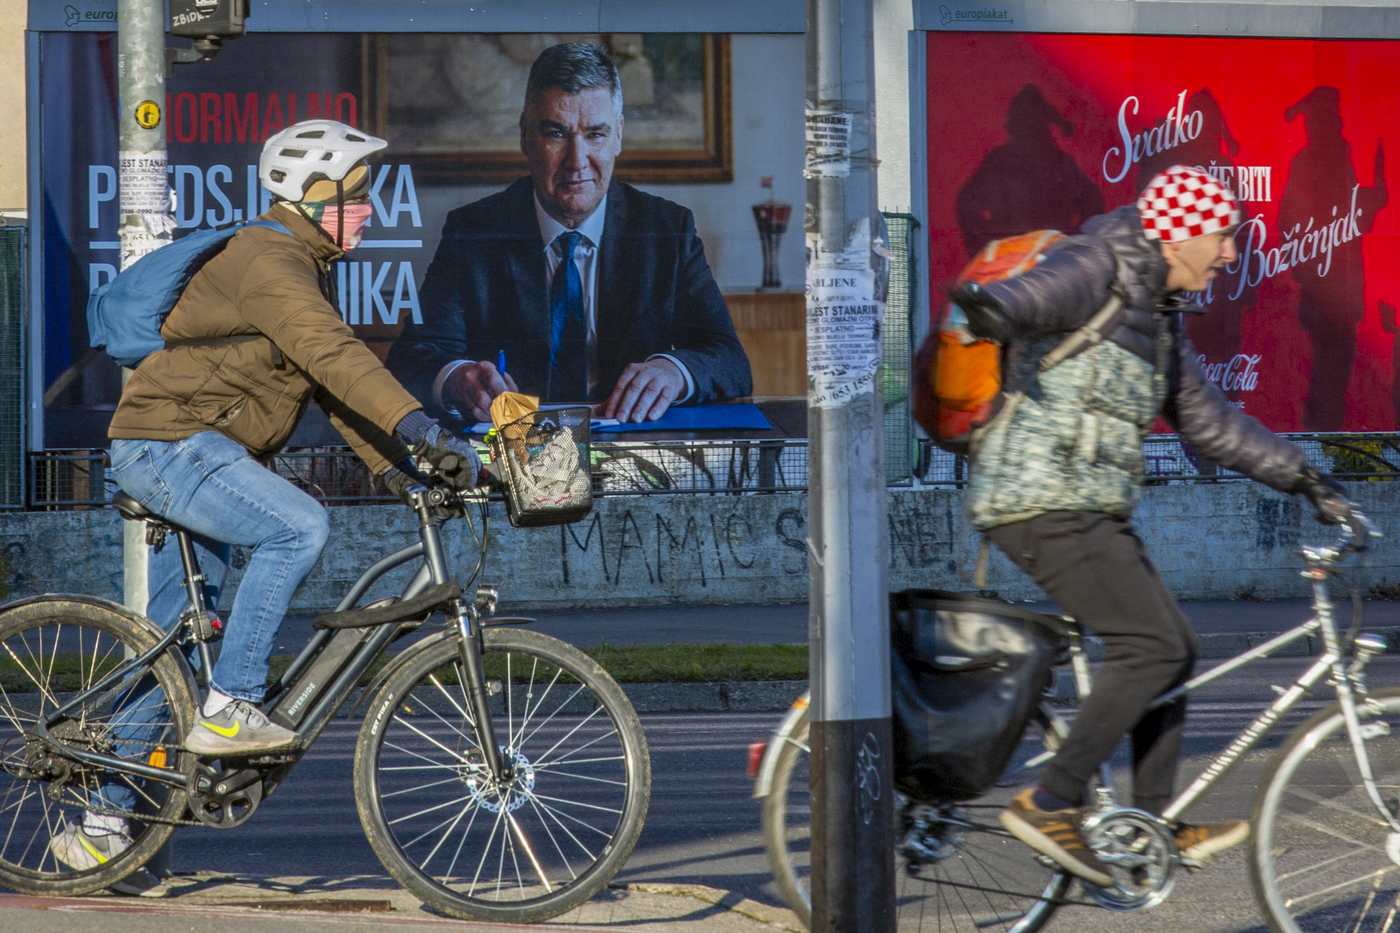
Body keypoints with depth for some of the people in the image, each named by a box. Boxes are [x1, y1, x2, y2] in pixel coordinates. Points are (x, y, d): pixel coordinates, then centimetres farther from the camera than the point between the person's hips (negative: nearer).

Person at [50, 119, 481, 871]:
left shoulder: (304, 267, 16)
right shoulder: (268, 262, -17)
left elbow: (334, 384, 18)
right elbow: (332, 354, -33)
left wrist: (397, 467, 7)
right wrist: (424, 430, -42)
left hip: (199, 456, 11)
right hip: (169, 446, -11)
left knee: (173, 644, 11)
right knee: (299, 527, -28)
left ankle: (102, 823, 17)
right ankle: (228, 706, -22)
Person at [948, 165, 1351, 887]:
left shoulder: (1157, 314, 20)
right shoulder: (1096, 268, -9)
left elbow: (1206, 420, 27)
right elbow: (1041, 293, -31)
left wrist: (1301, 477, 25)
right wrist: (991, 308, -55)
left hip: (1091, 513, 10)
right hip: (1044, 502, -10)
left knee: (1172, 649, 11)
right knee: (1153, 647, -15)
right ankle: (1051, 804, -12)